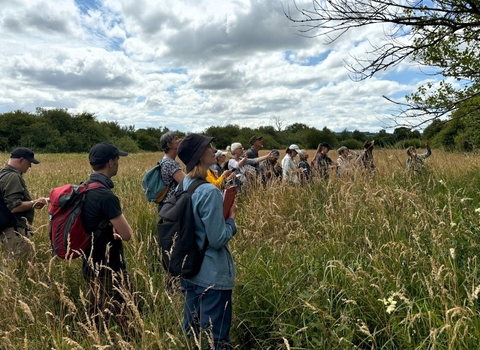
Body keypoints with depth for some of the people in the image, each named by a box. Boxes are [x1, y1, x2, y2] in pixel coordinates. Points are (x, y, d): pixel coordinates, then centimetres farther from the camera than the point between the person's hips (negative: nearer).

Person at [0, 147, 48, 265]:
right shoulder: (13, 177, -17)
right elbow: (14, 207, -25)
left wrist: (32, 204, 13)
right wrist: (35, 203, -12)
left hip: (11, 231, 11)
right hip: (15, 233, -11)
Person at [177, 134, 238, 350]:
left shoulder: (182, 187, 3)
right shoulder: (209, 192, -24)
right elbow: (217, 239, -22)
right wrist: (231, 217, -6)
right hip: (213, 275, -8)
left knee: (191, 330, 22)